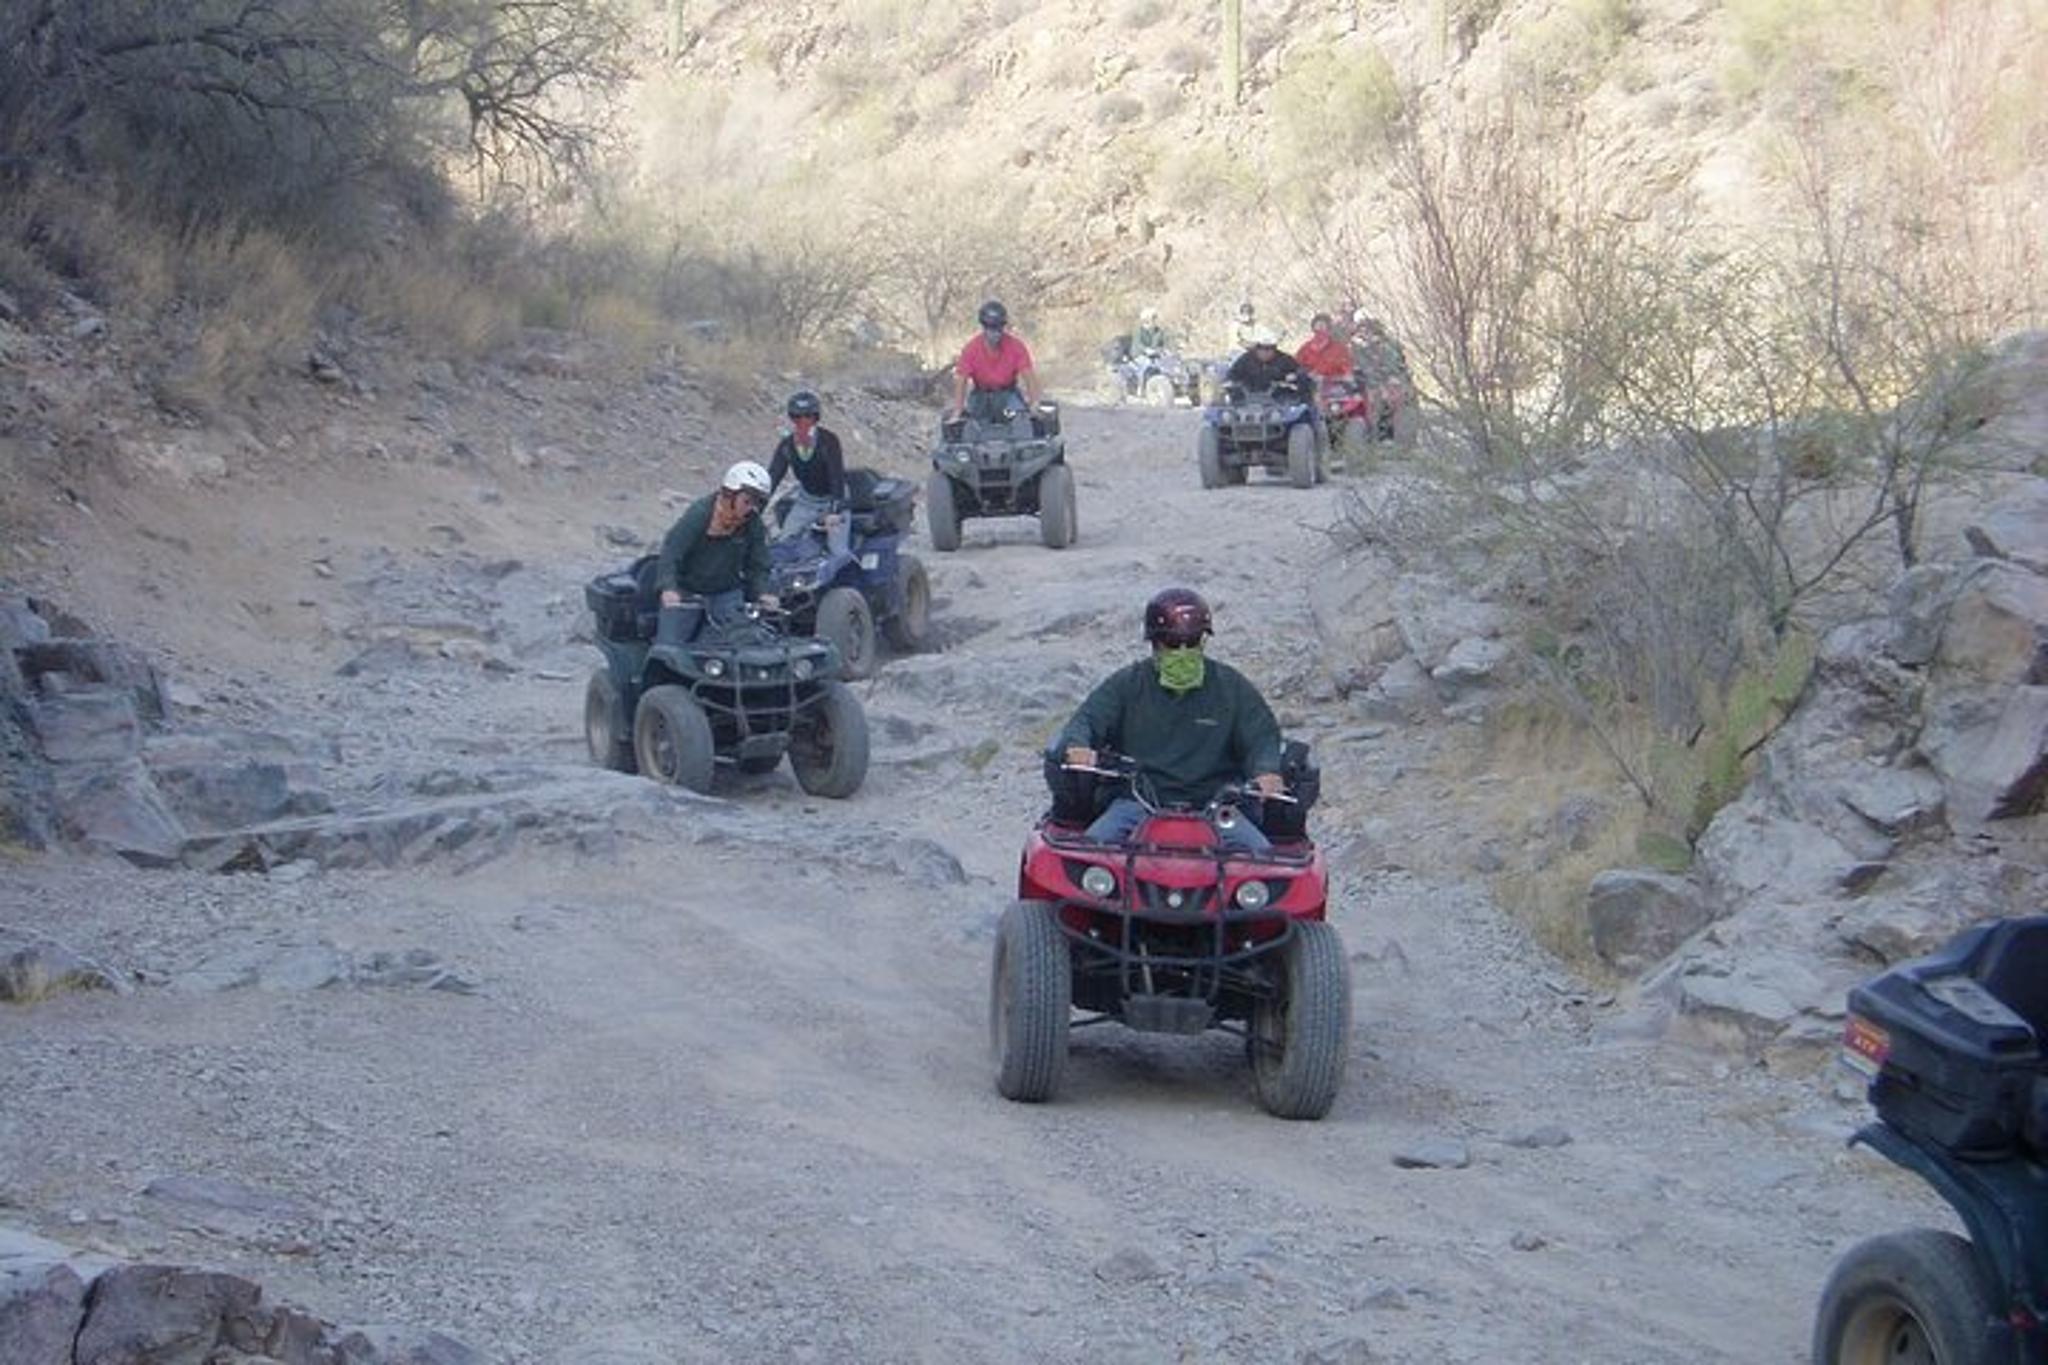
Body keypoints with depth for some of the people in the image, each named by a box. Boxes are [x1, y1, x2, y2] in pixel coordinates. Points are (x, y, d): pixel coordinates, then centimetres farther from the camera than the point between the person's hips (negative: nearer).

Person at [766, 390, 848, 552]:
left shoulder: (828, 441, -25)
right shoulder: (786, 445, -11)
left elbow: (837, 477, -30)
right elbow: (773, 476, -11)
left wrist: (834, 512, -40)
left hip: (832, 500, -4)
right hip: (806, 501, 4)